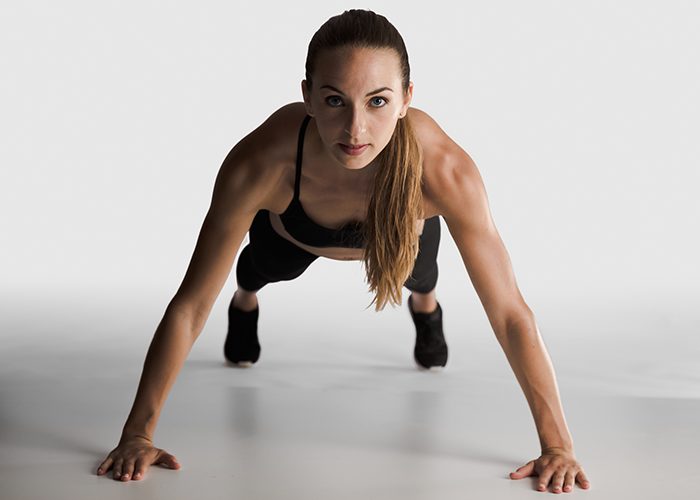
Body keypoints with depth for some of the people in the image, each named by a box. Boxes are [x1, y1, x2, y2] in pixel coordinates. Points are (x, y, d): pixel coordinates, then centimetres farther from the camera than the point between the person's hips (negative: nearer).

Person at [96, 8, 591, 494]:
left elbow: (510, 313, -38)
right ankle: (244, 302, 68)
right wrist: (137, 434, -34)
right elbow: (189, 307, -36)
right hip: (293, 230, 0)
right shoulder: (261, 163, -46)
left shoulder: (444, 169, -47)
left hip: (402, 229, 0)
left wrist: (558, 445, -38)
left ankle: (426, 306, 69)